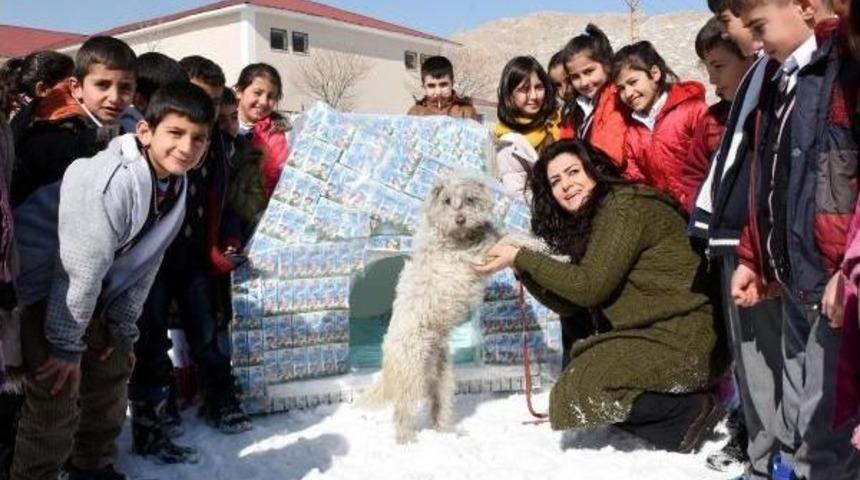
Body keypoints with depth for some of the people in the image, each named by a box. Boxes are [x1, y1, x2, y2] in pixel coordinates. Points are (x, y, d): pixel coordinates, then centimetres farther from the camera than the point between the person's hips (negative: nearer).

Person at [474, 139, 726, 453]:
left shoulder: (625, 206, -13)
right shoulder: (587, 224, 15)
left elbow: (589, 286, -18)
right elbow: (568, 303, 10)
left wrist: (520, 258, -13)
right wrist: (521, 266, -3)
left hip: (682, 338, -10)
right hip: (652, 334, 10)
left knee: (580, 391, -15)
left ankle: (691, 409, -6)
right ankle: (678, 428, 5)